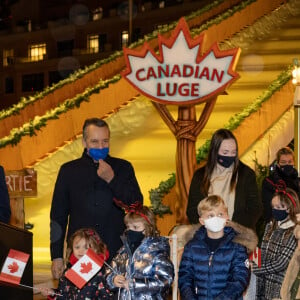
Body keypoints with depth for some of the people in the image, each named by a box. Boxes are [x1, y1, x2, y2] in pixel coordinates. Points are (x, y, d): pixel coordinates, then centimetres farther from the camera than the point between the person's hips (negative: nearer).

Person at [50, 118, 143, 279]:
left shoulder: (123, 168, 9)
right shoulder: (68, 170, 9)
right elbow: (58, 216, 11)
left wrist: (111, 179, -9)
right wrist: (56, 256, 5)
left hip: (116, 254, 0)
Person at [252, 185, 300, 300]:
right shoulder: (270, 226, 8)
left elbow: (281, 264, -15)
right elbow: (262, 255, 10)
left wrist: (253, 268, -9)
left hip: (280, 289, -6)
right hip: (264, 285, 6)